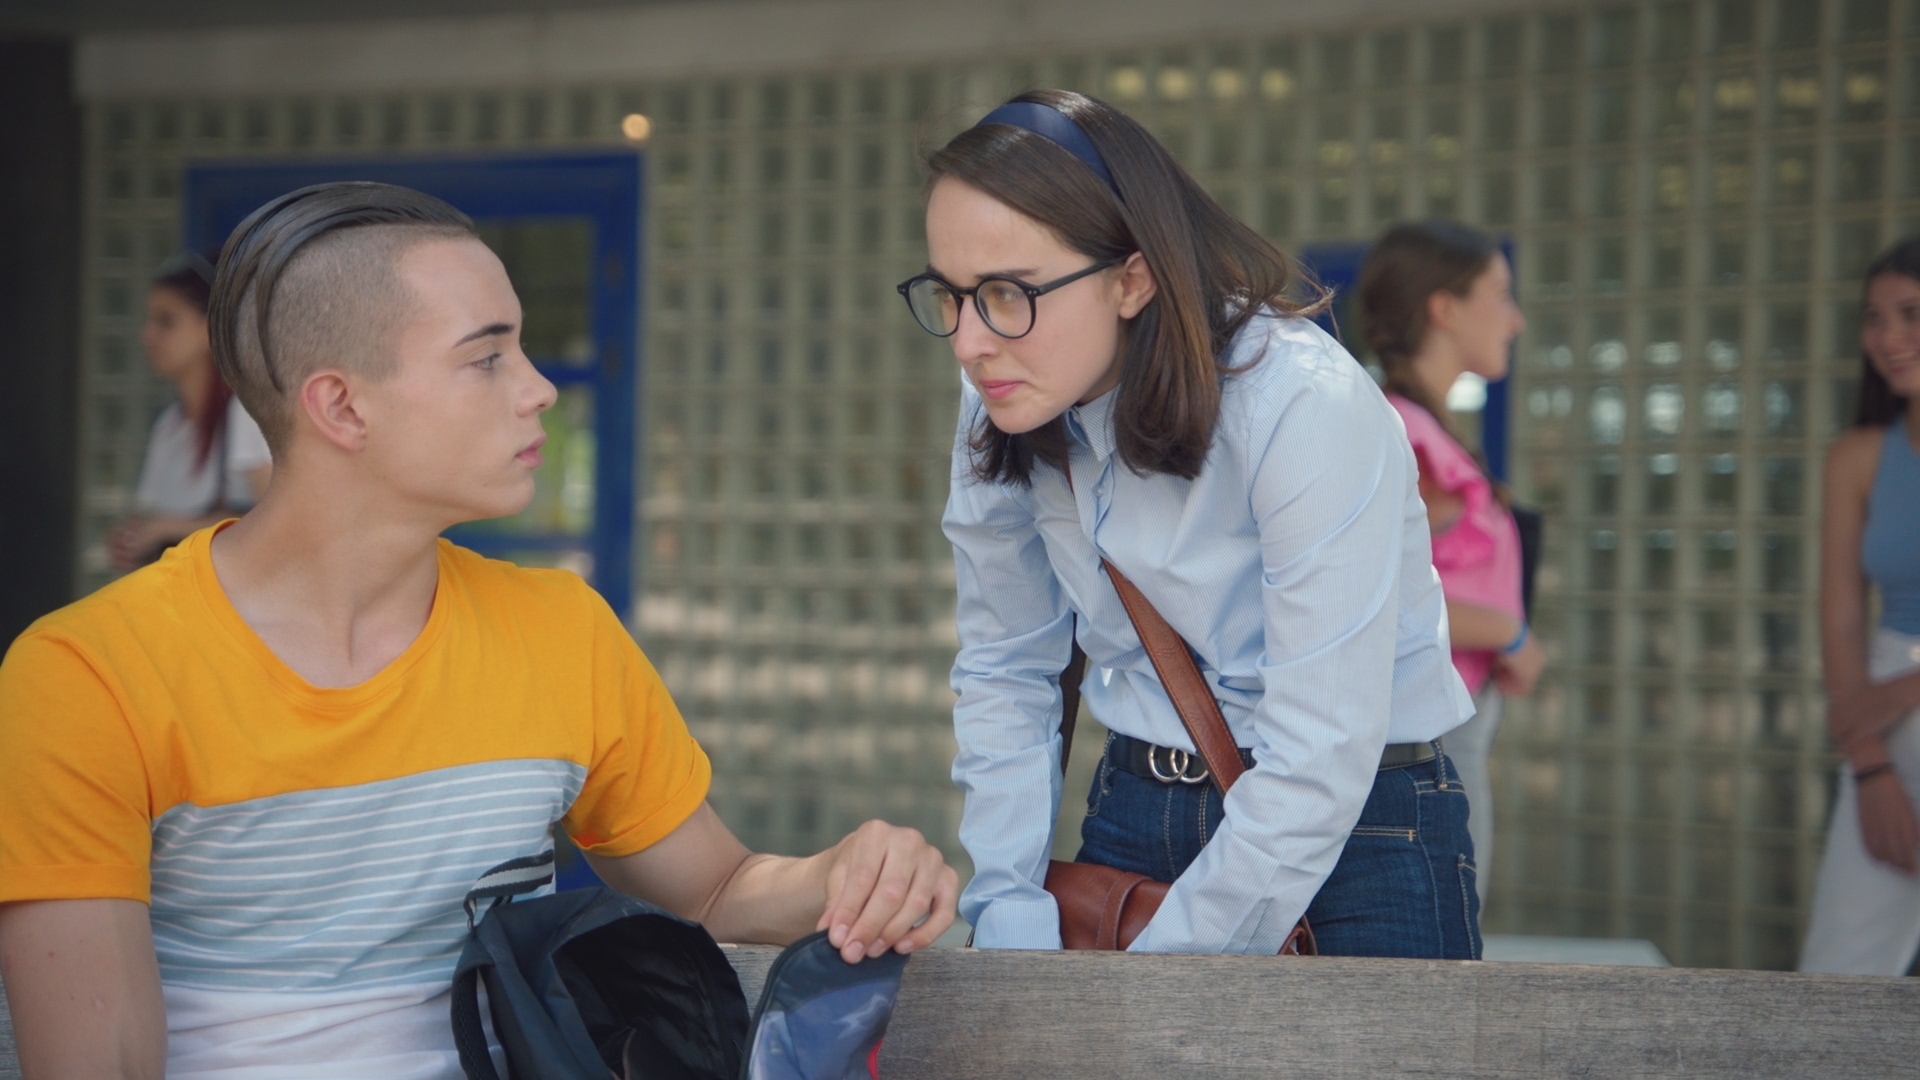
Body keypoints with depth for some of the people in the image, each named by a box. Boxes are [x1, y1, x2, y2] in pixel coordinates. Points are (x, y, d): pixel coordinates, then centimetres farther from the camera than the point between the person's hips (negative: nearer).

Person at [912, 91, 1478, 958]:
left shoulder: (1311, 409, -26)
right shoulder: (1007, 404, -6)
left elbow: (1318, 765, -26)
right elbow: (1002, 670, 7)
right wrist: (1009, 921, -4)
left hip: (1357, 827, -5)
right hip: (1135, 812, 5)